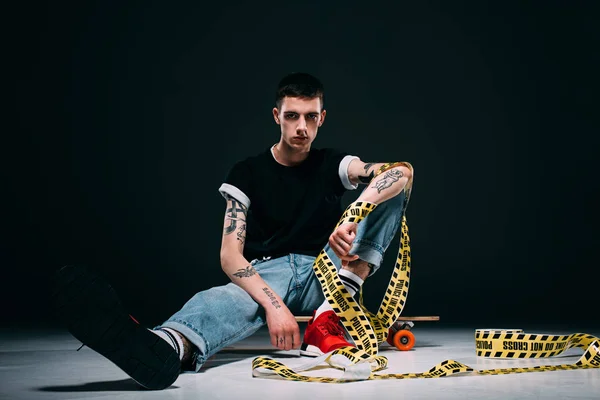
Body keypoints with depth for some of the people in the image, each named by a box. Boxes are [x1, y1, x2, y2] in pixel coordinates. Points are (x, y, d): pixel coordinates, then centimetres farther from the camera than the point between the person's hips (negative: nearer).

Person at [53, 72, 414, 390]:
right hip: (265, 277, -2)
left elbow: (402, 171, -16)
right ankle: (165, 347, -81)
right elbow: (230, 255, -13)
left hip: (324, 274, 2)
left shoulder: (333, 164, 3)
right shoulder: (248, 173, -1)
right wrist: (273, 304, -32)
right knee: (227, 298, -40)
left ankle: (327, 322, -30)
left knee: (393, 188, -14)